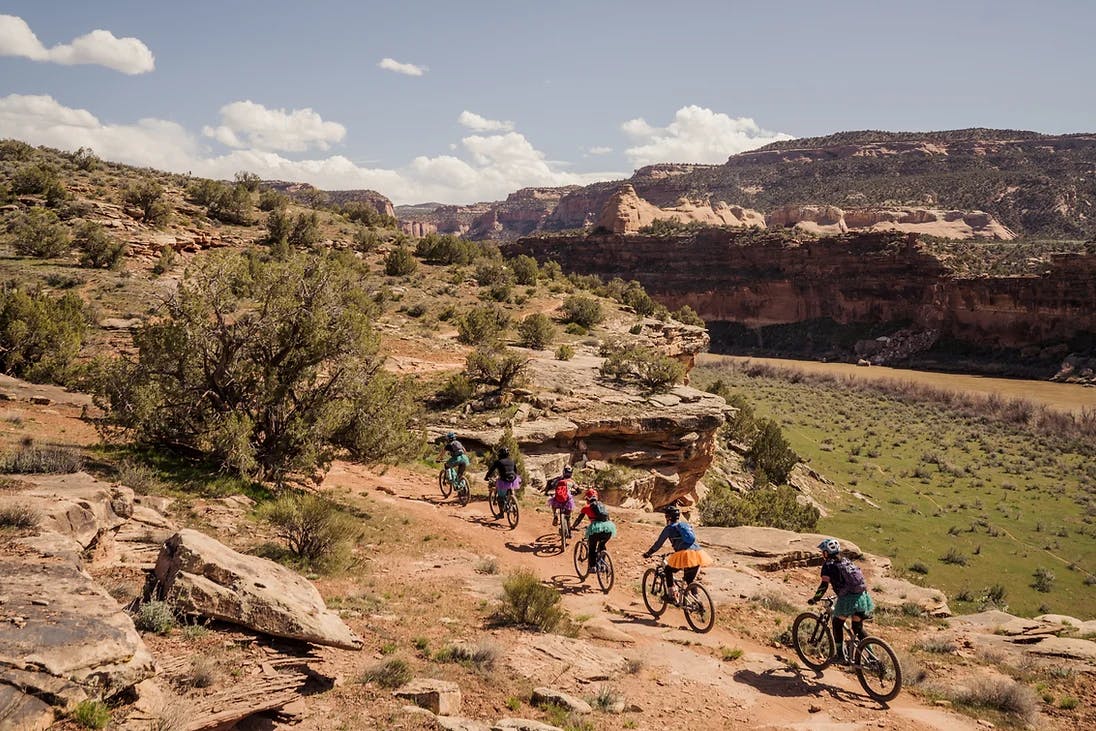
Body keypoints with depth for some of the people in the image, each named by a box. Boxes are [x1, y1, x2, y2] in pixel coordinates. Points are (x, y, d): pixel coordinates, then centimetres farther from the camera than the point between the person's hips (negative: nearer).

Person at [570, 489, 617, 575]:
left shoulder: (586, 507, 12)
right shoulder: (602, 505, 25)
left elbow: (579, 519, 17)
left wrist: (572, 527, 33)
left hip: (596, 528, -4)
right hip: (608, 528, 4)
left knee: (592, 548, 16)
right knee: (602, 545, 29)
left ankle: (592, 567, 9)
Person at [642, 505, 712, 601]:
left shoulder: (669, 528, 9)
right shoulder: (687, 524, 26)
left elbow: (658, 543, 12)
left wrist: (648, 553, 25)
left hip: (685, 554, -5)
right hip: (698, 553, 5)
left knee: (668, 570, 19)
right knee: (691, 580, 22)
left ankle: (672, 595, 11)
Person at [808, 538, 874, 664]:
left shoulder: (828, 565, 0)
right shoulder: (846, 561, 21)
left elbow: (824, 585, -8)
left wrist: (814, 599, 4)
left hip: (848, 598, -6)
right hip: (862, 596, 7)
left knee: (837, 624, 13)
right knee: (858, 628, 18)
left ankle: (841, 657, 11)